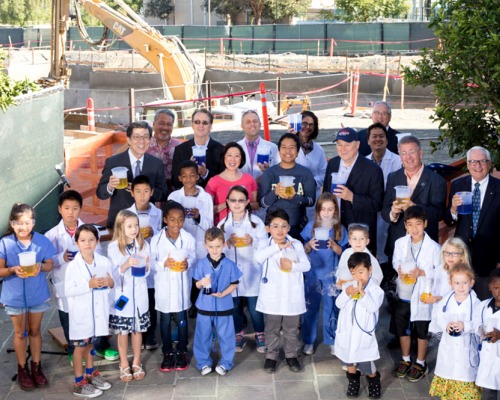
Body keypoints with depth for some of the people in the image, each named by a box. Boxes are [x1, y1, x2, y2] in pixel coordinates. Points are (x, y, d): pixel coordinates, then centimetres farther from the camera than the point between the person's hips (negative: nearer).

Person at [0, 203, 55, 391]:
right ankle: (23, 370, 27)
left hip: (37, 294, 1)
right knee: (20, 333, 13)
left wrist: (40, 266, -24)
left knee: (35, 331, 16)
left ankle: (36, 368, 30)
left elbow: (50, 265, -2)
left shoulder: (43, 241, -10)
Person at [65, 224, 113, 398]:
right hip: (81, 312, -4)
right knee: (80, 345, 6)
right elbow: (68, 291, -17)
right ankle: (79, 383, 15)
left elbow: (111, 283, 7)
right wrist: (89, 285, -25)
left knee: (90, 343, 20)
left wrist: (110, 283, -16)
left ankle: (90, 374, 36)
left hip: (98, 310, 4)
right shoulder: (73, 265, -15)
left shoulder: (104, 261, -2)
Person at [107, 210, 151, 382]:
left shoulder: (143, 245, -2)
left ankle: (136, 363, 28)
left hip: (139, 295, 2)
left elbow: (146, 273, 4)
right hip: (122, 294, -2)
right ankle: (124, 365, 23)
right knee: (122, 331, 8)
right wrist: (126, 265, -28)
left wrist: (145, 266, -19)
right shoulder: (113, 247, -11)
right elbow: (113, 275, -12)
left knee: (138, 329, 13)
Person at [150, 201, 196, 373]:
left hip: (181, 285, 0)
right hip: (163, 285, 0)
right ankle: (167, 353, 25)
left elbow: (193, 257, 1)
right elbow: (151, 262, -5)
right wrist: (164, 264, -23)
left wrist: (187, 264, -20)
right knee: (165, 320, 11)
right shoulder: (156, 239, -9)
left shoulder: (188, 238, -8)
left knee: (181, 319, 11)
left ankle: (181, 352, 26)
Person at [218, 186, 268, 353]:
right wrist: (228, 244, -16)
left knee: (254, 306, 2)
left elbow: (265, 246, -4)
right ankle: (238, 334, 27)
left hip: (251, 272, -2)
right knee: (234, 306, 9)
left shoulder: (256, 221, -2)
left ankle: (260, 335, 20)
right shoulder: (223, 224, 4)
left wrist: (253, 242, -21)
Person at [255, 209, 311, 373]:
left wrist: (292, 266, -25)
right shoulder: (266, 245, -5)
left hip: (292, 296, 1)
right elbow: (258, 257, -28)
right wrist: (278, 246, -30)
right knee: (272, 329, 13)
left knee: (292, 329, 15)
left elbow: (306, 265, -7)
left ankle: (291, 355, 30)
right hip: (272, 296, -1)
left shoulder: (296, 244, -1)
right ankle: (271, 355, 28)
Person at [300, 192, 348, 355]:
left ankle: (332, 339, 21)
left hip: (331, 275, 0)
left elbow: (342, 253, -2)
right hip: (312, 274, 0)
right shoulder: (311, 226, -1)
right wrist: (309, 245, -19)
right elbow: (303, 250, 2)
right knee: (310, 307, 4)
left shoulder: (340, 229, -1)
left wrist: (334, 246, -20)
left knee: (331, 308, 5)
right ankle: (308, 341, 16)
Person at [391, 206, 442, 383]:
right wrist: (399, 269, -14)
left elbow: (441, 270, -11)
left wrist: (423, 272, -23)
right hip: (403, 293, 3)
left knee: (422, 331, 12)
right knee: (402, 328, 17)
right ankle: (405, 360, 38)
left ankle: (420, 364, 31)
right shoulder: (400, 243, -8)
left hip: (423, 295, -3)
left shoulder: (433, 247, -17)